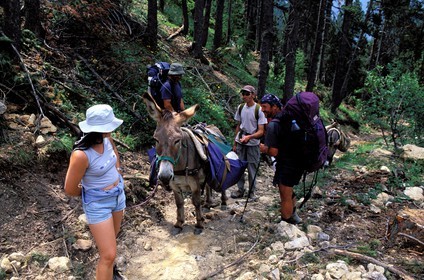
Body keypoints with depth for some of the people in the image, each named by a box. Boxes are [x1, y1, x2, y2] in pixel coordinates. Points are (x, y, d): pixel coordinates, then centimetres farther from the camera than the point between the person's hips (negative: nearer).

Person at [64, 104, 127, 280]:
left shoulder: (106, 139, -11)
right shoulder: (81, 154, -32)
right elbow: (70, 190, -19)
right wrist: (92, 192, -2)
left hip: (118, 195, 7)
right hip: (98, 205, -7)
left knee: (112, 238, 29)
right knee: (109, 255, -2)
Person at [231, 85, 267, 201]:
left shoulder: (258, 110, -12)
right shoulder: (241, 108, 4)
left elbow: (261, 131, -13)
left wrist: (249, 137, -30)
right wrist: (235, 143, 10)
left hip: (253, 144, -4)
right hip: (240, 143, 4)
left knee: (252, 169, 4)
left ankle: (251, 192, 19)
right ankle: (240, 190, 23)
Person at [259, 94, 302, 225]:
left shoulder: (273, 125, -21)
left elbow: (273, 152, -23)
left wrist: (264, 149, -4)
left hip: (287, 165, -9)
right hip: (298, 161, 9)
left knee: (285, 198, 6)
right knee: (288, 191, 27)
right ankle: (293, 216, 42)